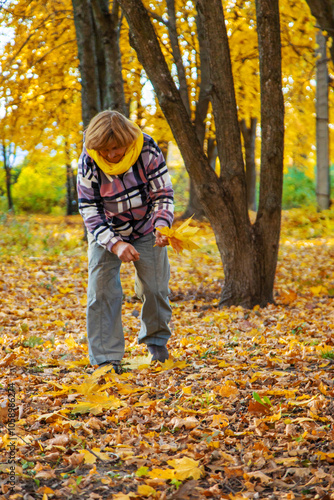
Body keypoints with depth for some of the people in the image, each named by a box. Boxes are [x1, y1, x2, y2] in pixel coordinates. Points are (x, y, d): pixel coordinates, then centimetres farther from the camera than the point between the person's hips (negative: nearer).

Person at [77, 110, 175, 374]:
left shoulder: (147, 150, -24)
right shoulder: (88, 162, -24)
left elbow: (163, 193, -17)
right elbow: (89, 209, -22)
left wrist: (161, 227, -36)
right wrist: (115, 244, -34)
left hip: (146, 230, 1)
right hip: (107, 233, 0)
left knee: (155, 287, 4)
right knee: (102, 290, -10)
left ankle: (156, 339, 31)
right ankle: (106, 358, -3)